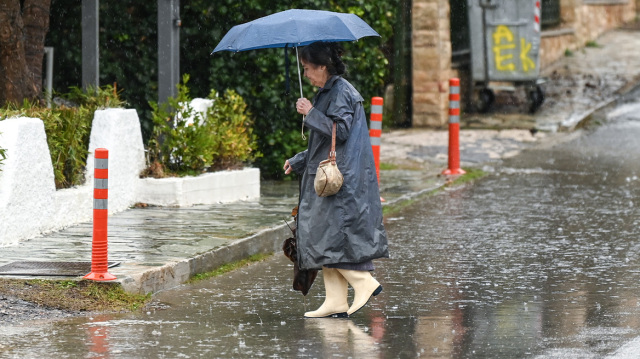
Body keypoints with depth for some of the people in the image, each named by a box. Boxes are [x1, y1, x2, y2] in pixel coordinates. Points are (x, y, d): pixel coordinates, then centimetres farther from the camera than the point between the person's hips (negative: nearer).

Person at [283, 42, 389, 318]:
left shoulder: (341, 93, -12)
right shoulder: (327, 92, 18)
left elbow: (340, 131, -21)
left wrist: (311, 113, -15)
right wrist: (298, 161, 26)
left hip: (341, 178, -10)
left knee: (331, 234, -12)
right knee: (324, 238, 7)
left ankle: (364, 282, -7)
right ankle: (335, 301, 5)